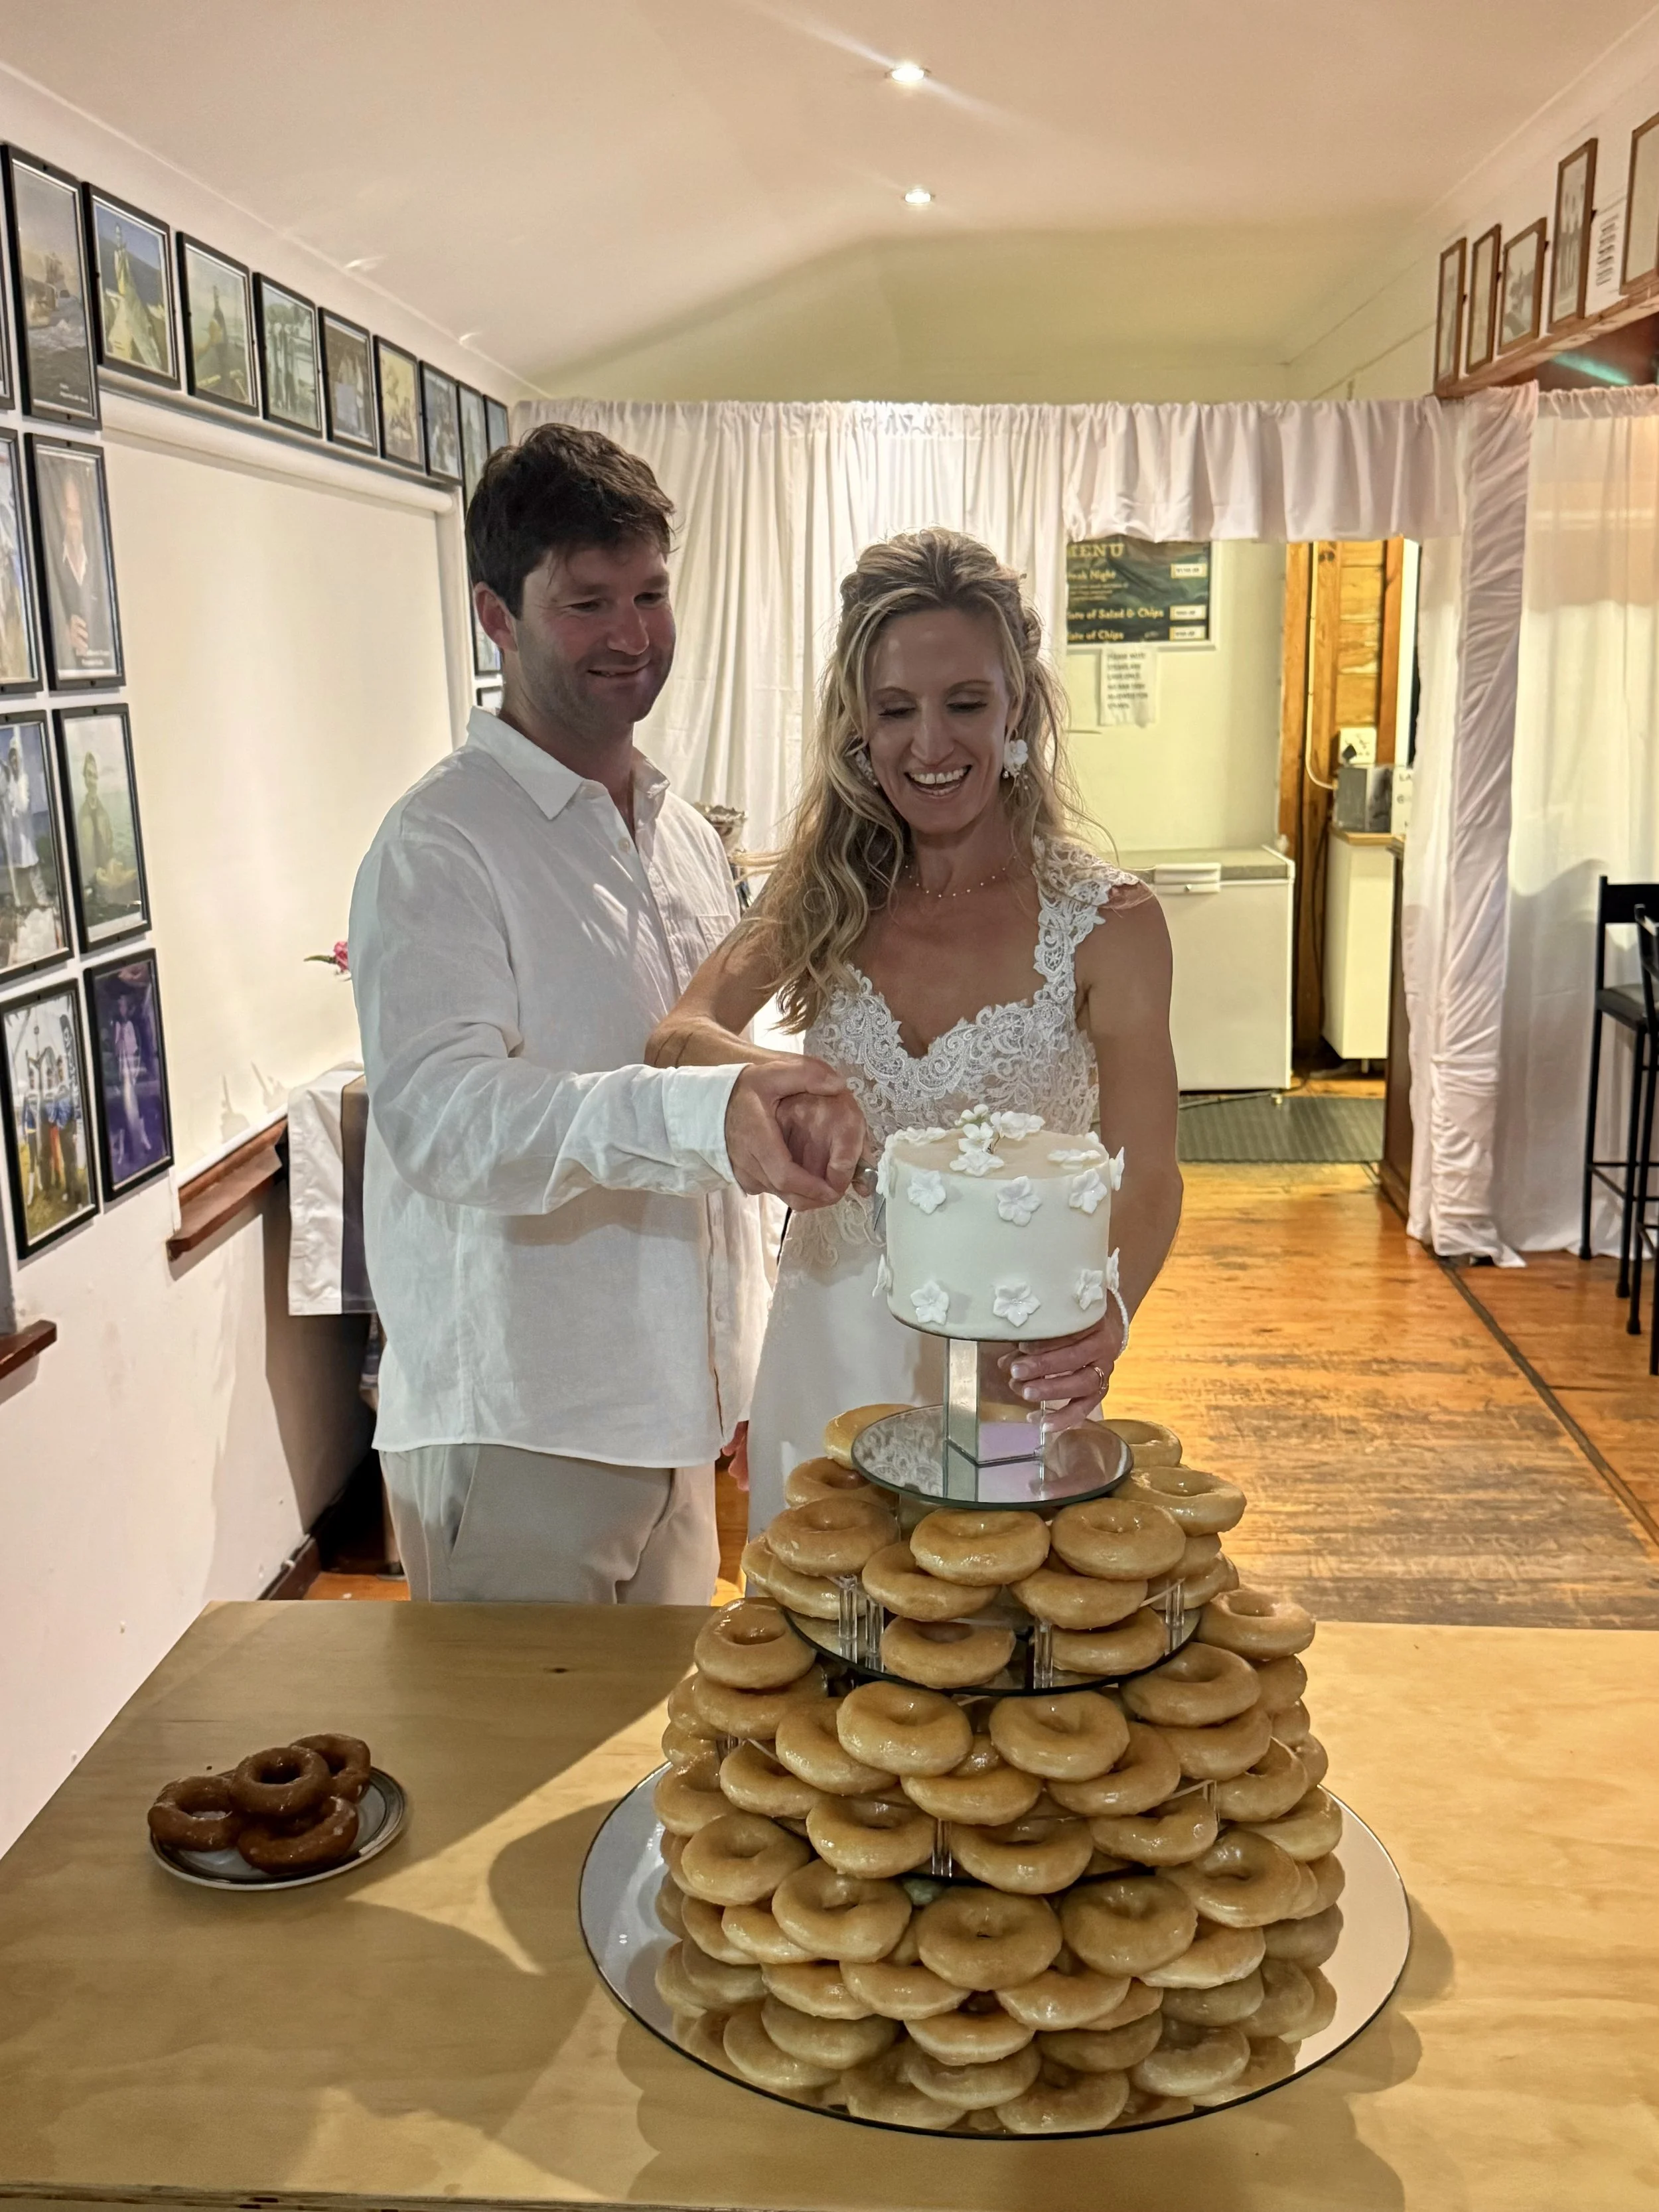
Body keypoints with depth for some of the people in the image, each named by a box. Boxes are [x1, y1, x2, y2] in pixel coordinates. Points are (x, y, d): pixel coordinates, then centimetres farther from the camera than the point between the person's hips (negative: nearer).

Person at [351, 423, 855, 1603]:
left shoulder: (687, 835, 12)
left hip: (668, 1407, 7)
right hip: (518, 1429, -7)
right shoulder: (441, 845, -13)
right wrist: (695, 1117, -41)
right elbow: (439, 1107, -27)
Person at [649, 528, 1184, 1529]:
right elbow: (676, 1035, -13)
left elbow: (1147, 1176, -14)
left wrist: (1105, 1315, -35)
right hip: (829, 1340, 3)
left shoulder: (1105, 919, -12)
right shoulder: (826, 894, -2)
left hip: (1012, 1353, -2)